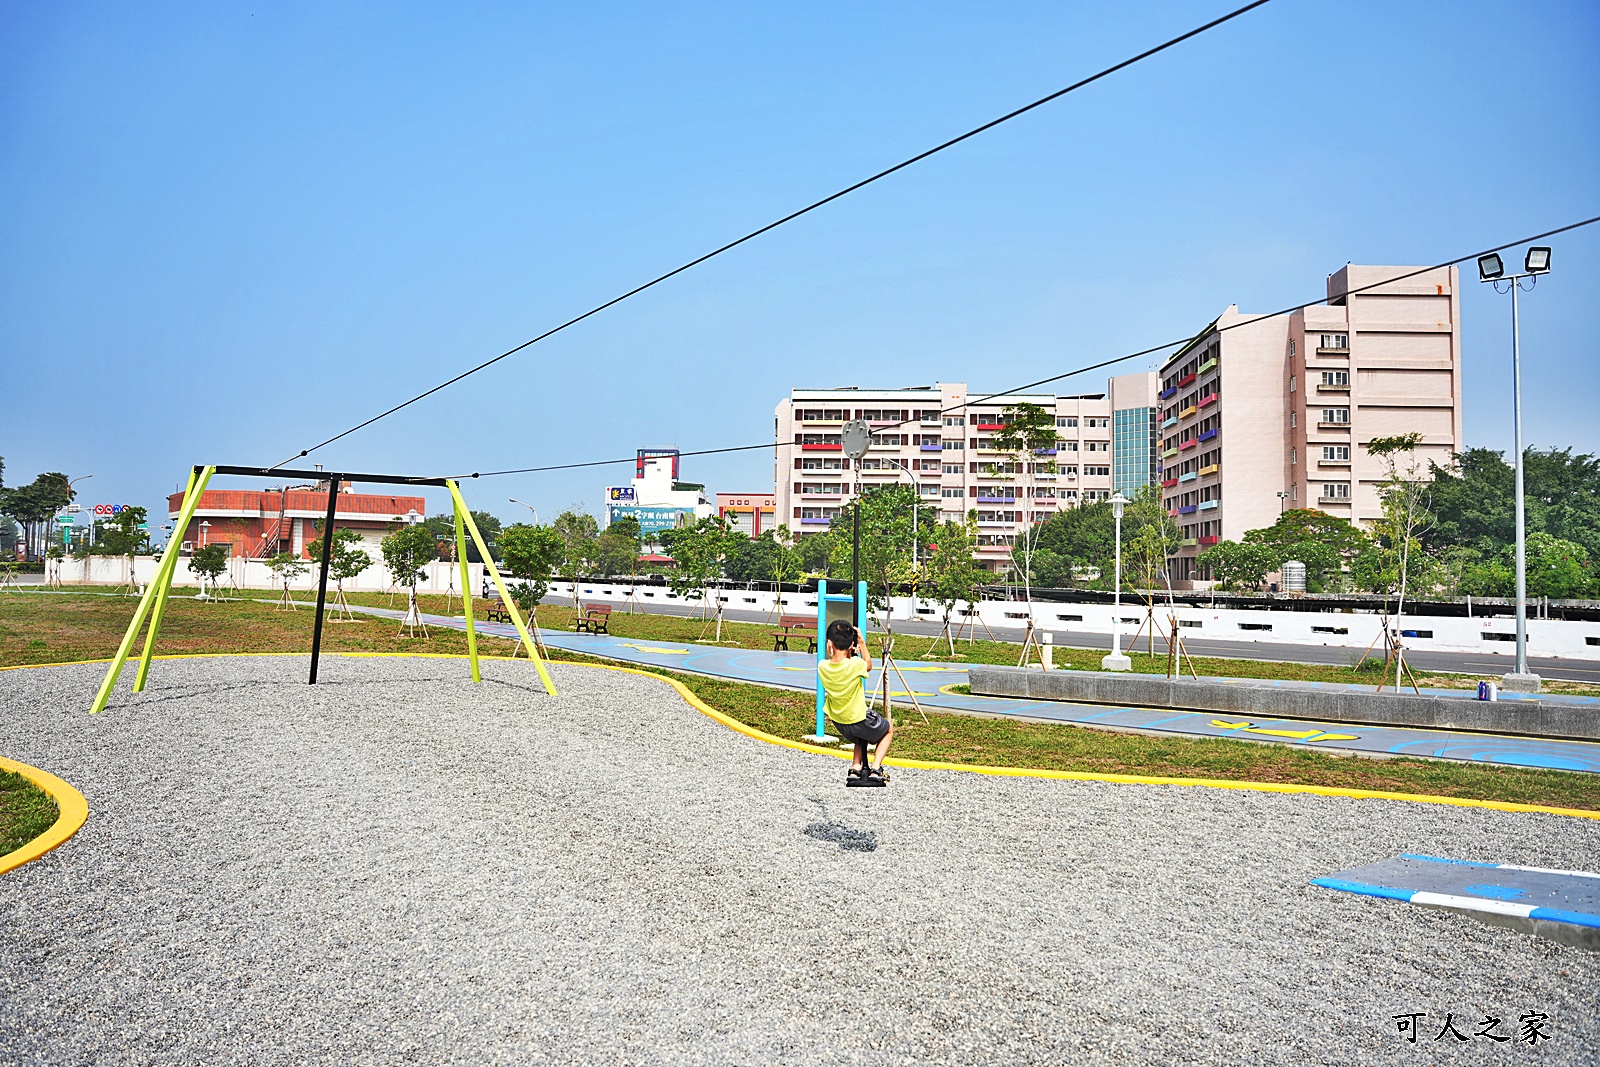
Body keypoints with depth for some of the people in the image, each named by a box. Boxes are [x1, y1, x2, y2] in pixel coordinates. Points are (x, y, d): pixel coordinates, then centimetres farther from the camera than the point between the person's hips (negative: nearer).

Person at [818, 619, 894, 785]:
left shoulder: (822, 666, -17)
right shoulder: (855, 664, -27)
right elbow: (869, 665, -2)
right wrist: (861, 642, 0)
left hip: (838, 723, 5)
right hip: (859, 720, -4)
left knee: (861, 738, 35)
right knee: (888, 730, 26)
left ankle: (855, 770, 16)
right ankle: (875, 771, 11)